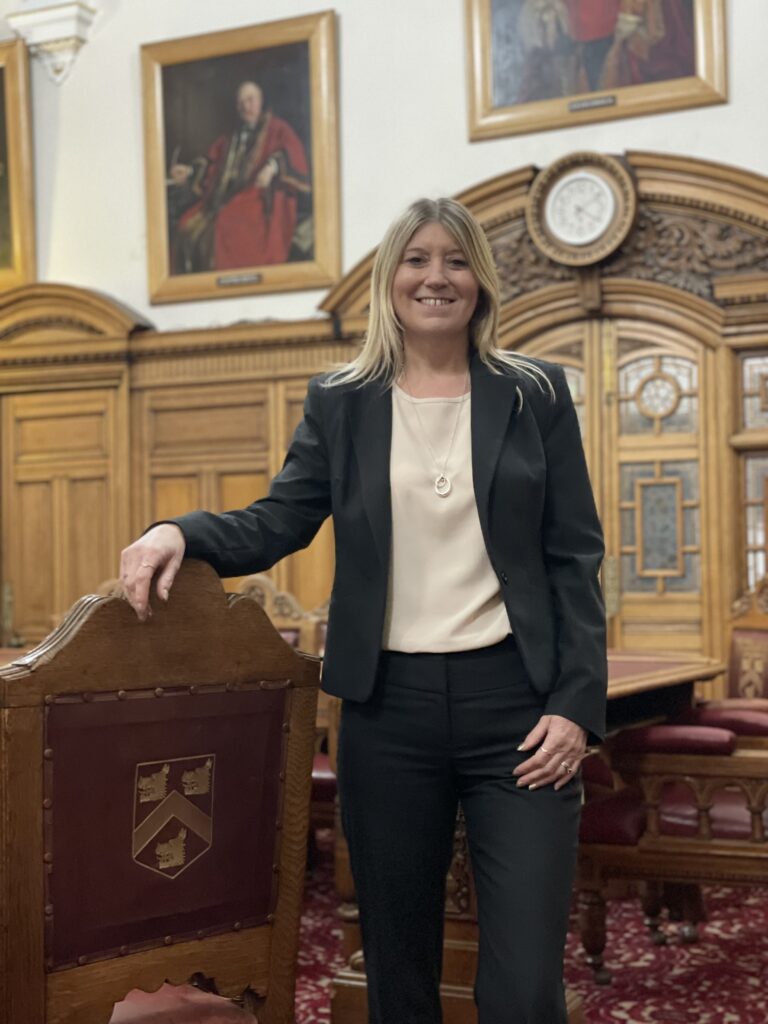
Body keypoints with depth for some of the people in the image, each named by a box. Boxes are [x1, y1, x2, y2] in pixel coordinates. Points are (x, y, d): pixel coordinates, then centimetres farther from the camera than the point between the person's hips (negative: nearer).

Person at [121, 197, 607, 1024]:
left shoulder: (536, 395, 6)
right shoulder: (339, 403, 8)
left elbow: (575, 558, 3)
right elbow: (276, 523, 5)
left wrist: (577, 703, -6)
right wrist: (180, 532, -16)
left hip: (515, 701, -1)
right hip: (389, 705, 2)